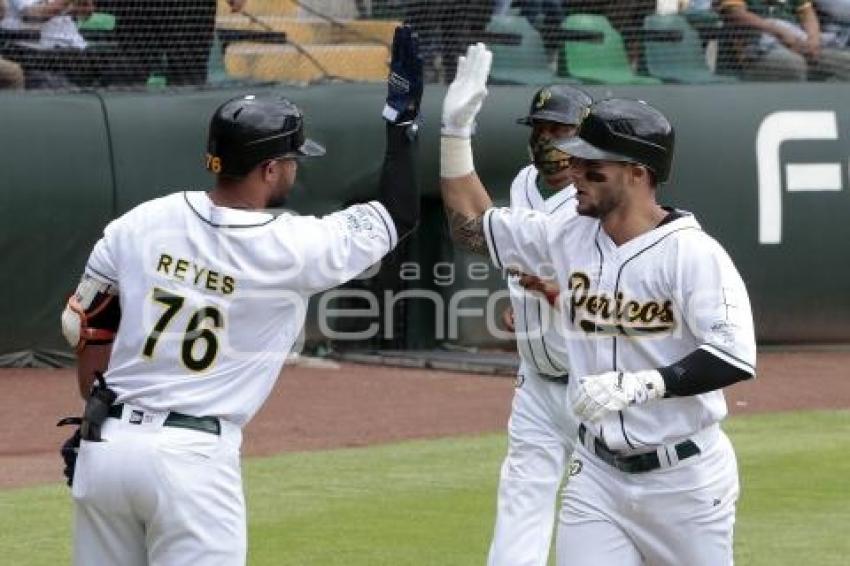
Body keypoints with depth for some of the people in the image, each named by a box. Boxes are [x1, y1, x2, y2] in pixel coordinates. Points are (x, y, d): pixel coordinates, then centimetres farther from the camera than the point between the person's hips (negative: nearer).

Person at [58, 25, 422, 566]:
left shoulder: (140, 223, 1)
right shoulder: (292, 248, -10)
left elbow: (87, 328, 9)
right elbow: (400, 215, 3)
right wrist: (403, 120, 11)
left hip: (106, 444, 5)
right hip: (193, 459, -5)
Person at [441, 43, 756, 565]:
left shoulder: (692, 253, -16)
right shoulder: (570, 239, 4)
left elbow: (736, 358, -23)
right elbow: (471, 225, 14)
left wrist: (637, 385, -31)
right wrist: (457, 127, 6)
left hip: (684, 478, -5)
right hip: (597, 475, 5)